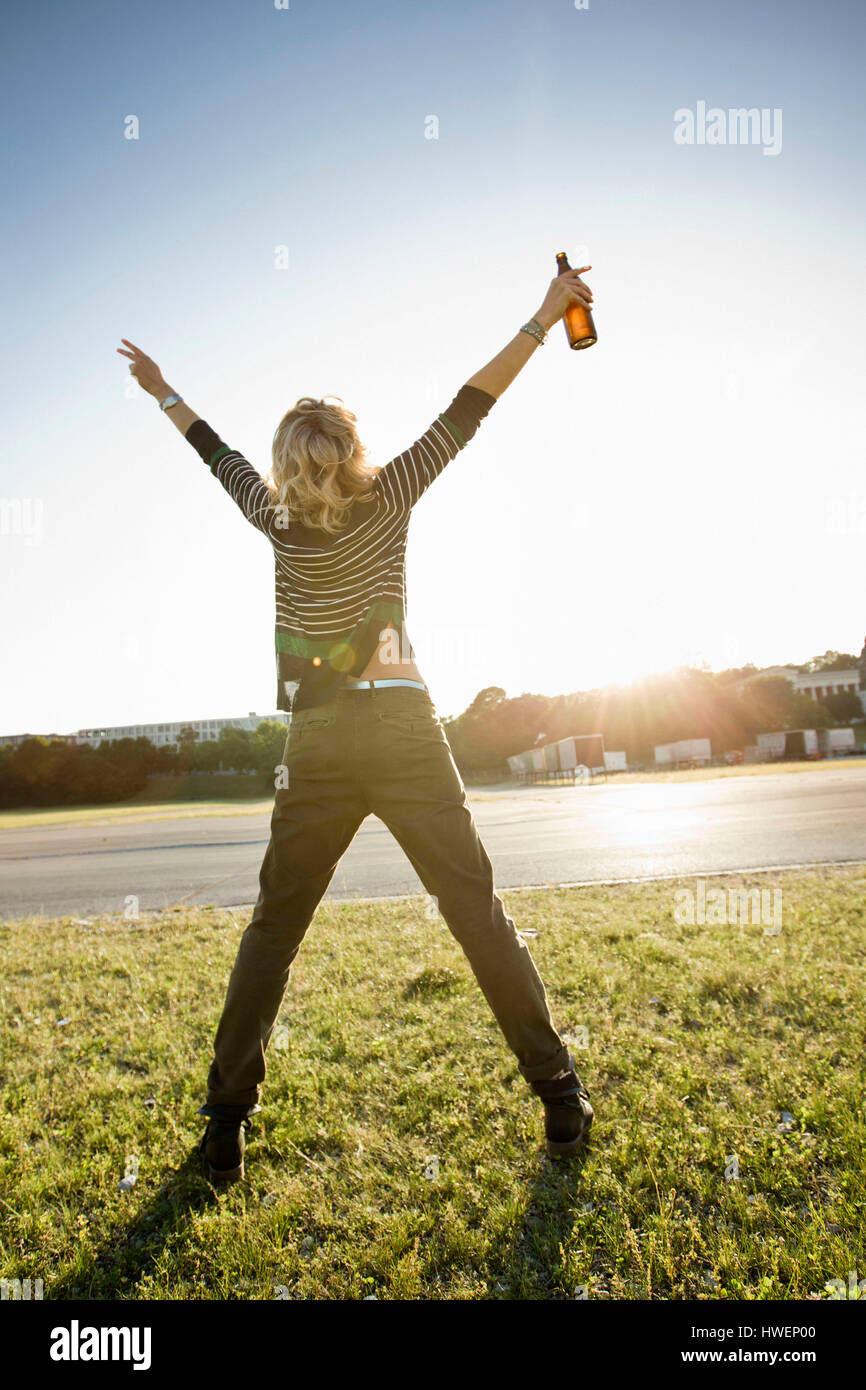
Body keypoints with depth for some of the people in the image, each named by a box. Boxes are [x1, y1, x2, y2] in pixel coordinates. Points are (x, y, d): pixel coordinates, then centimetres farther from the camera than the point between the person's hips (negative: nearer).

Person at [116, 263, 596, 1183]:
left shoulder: (274, 521, 6)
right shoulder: (388, 498, 1)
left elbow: (221, 456, 23)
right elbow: (465, 413, 3)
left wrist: (163, 393, 40)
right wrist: (542, 318, 9)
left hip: (317, 746, 2)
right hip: (402, 729, -1)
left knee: (273, 928, 12)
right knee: (480, 914, 5)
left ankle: (225, 1127, 17)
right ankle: (559, 1096, 12)